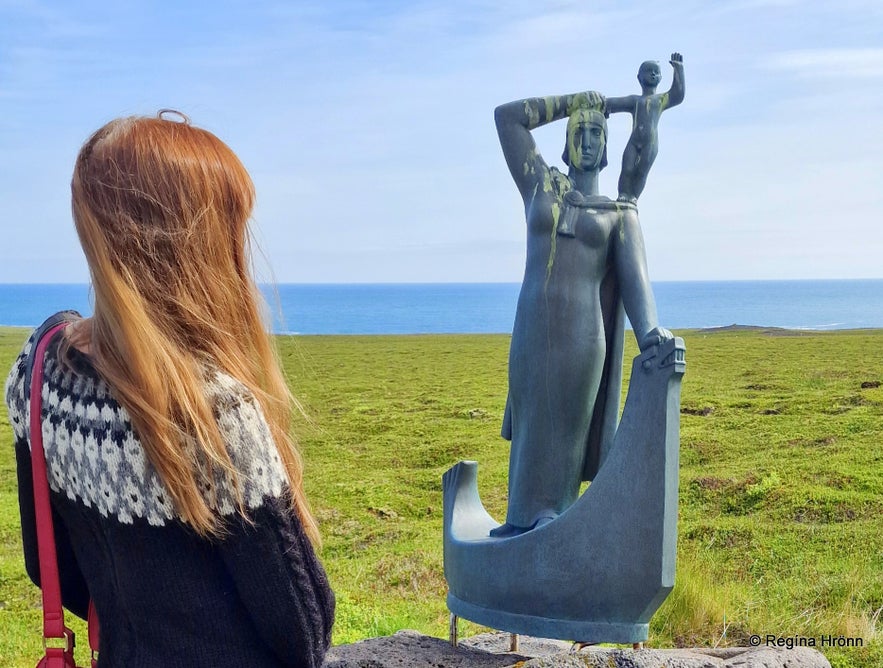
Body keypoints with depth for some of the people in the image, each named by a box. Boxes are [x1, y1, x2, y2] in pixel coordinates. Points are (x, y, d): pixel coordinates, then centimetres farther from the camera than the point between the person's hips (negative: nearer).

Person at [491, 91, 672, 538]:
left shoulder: (619, 213, 7)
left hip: (582, 331, -2)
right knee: (531, 423, 9)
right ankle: (526, 518, 18)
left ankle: (551, 520, 10)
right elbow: (507, 116, 12)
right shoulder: (541, 185, 12)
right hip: (533, 326, 2)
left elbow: (634, 277, -6)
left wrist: (649, 330, -24)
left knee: (568, 427, 2)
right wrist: (571, 104, 16)